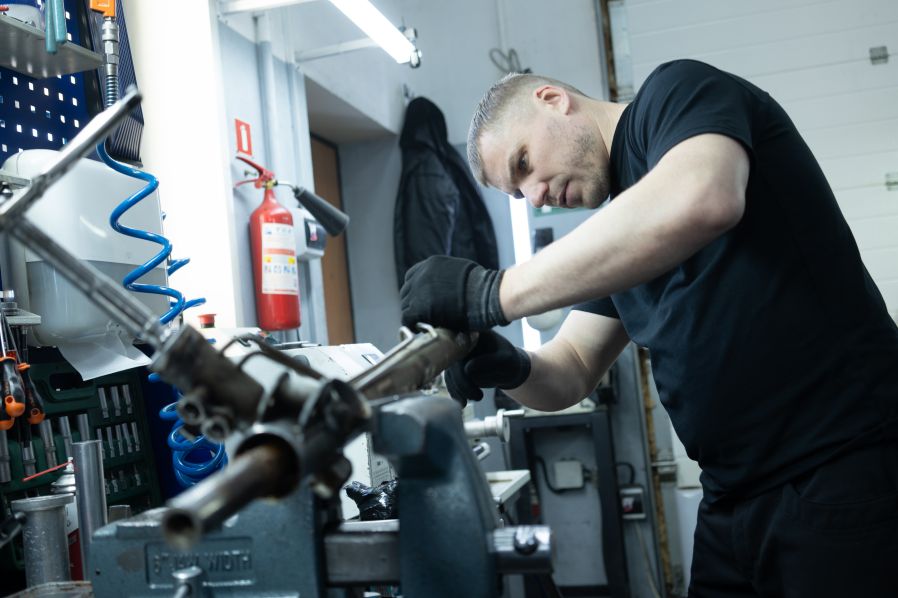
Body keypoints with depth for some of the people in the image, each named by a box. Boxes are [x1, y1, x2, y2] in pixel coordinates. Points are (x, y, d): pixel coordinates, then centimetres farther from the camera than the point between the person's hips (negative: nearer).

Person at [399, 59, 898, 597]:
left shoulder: (678, 93, -7)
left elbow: (699, 200, -30)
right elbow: (572, 373, 13)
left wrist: (495, 293, -26)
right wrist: (509, 368, -10)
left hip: (850, 477, -8)